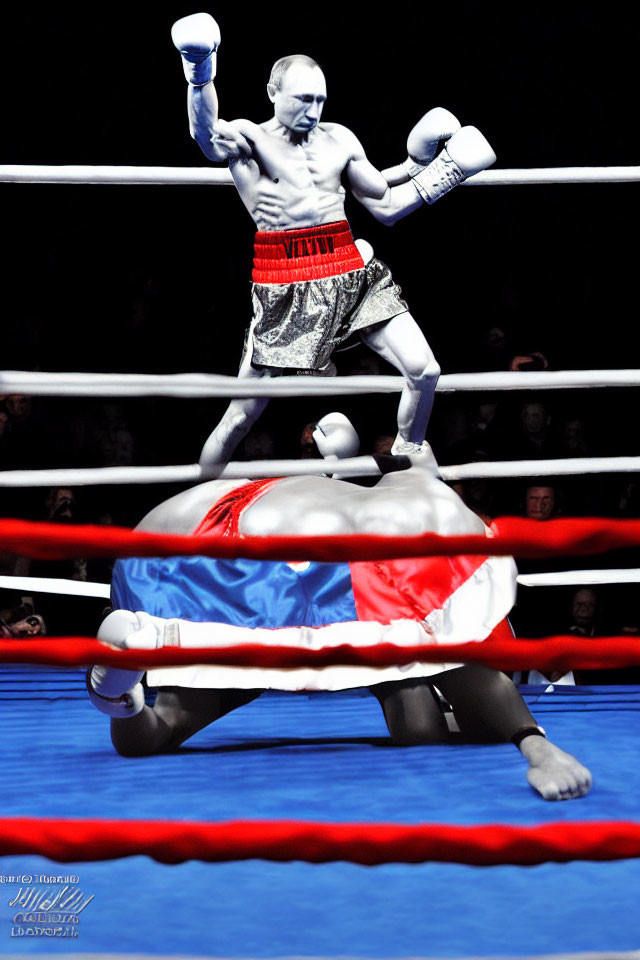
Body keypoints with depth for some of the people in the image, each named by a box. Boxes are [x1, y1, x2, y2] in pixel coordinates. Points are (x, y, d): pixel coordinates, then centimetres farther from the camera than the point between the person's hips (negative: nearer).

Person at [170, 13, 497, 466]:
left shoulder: (339, 139, 14)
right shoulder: (249, 139, 0)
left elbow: (386, 207, 19)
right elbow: (206, 135, -25)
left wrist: (423, 167, 10)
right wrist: (200, 77, -41)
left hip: (353, 272, 4)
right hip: (285, 286, -4)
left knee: (424, 371, -6)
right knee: (244, 413, -2)